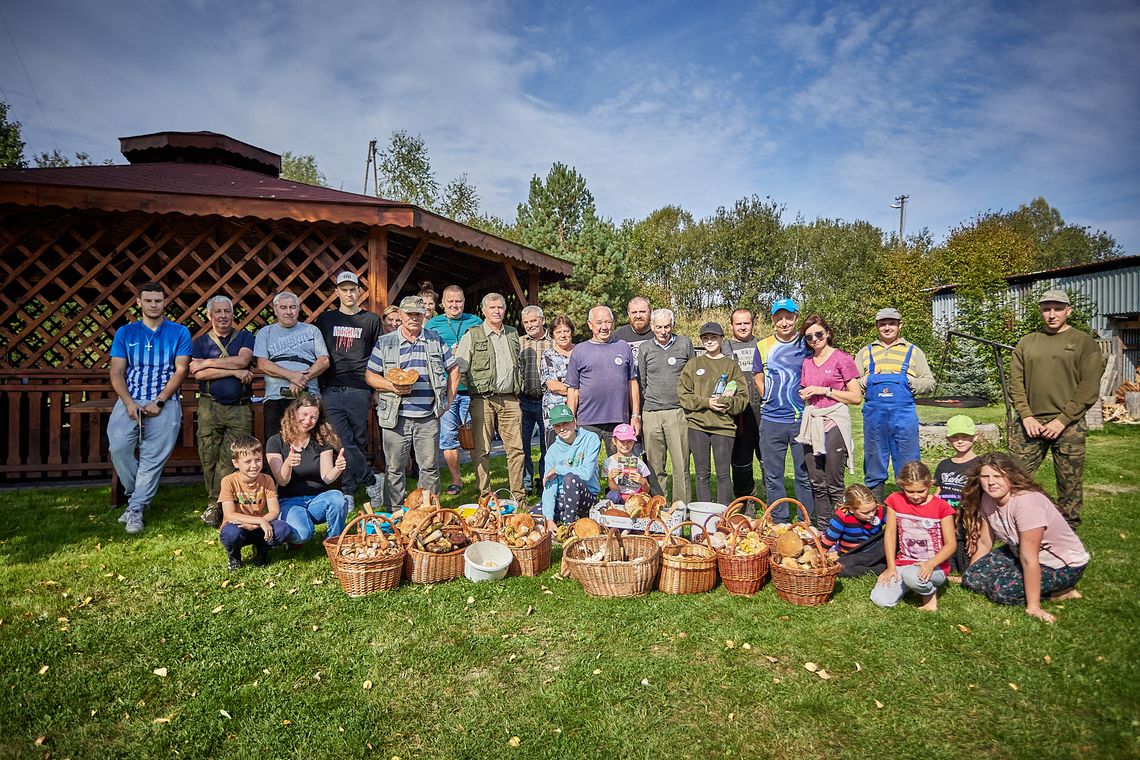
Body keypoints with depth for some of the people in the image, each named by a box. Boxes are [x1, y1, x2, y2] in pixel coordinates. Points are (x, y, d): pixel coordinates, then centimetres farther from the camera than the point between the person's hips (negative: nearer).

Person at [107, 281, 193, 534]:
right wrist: (129, 403, -9)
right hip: (130, 401, 2)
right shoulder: (125, 333, 12)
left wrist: (159, 402, -11)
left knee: (154, 457, -6)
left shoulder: (179, 333, 7)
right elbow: (116, 372, 7)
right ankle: (139, 495, 7)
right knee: (118, 448, -16)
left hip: (165, 403, -2)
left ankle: (136, 508, 3)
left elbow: (181, 370, 0)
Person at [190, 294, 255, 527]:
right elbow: (198, 374, -3)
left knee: (231, 459, -7)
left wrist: (207, 362, -4)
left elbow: (242, 360, -9)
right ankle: (215, 503, 10)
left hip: (240, 408, -1)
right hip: (210, 406, 1)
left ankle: (216, 504, 0)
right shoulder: (200, 342, 13)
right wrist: (235, 372, -8)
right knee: (210, 457, 0)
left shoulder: (245, 337, 12)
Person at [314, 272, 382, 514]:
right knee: (345, 442, -9)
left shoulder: (371, 320, 10)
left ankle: (348, 491, 15)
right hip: (331, 391, 1)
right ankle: (372, 479, 5)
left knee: (359, 442, 2)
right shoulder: (325, 319, 15)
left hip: (359, 390, -1)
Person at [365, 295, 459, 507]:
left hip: (428, 417, 1)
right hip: (395, 417, -1)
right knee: (395, 468, 4)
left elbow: (454, 369, 15)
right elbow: (370, 375, 5)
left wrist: (449, 399, 7)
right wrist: (392, 386, -12)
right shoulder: (385, 343, 6)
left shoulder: (436, 340, 9)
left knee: (430, 467, 5)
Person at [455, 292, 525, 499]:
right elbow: (458, 368, -1)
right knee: (481, 450, 0)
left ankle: (518, 494, 11)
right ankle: (484, 496, 10)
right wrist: (475, 389, 0)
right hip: (483, 400, -4)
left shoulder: (513, 334, 16)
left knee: (516, 448, 2)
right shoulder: (472, 336, 1)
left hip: (510, 399, 4)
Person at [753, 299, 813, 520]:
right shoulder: (763, 346, 7)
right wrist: (768, 398, 7)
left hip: (802, 419, -2)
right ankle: (778, 523, 19)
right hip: (771, 420, 2)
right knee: (773, 476, 7)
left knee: (805, 475, 4)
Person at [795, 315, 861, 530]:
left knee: (834, 486, -3)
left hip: (834, 422, -5)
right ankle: (822, 531, 17)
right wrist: (805, 396, 5)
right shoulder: (807, 363, 15)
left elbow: (856, 397, -6)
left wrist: (824, 391, -10)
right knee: (816, 484, 7)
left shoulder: (841, 358, -2)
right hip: (811, 423, 6)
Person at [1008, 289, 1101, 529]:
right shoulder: (1026, 343, 11)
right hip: (1030, 424, 2)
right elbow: (1015, 382, 7)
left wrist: (1063, 420, -11)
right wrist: (1026, 416, -5)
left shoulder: (1084, 343, 3)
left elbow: (1089, 388, -4)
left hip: (1068, 426, -2)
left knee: (1069, 485, 4)